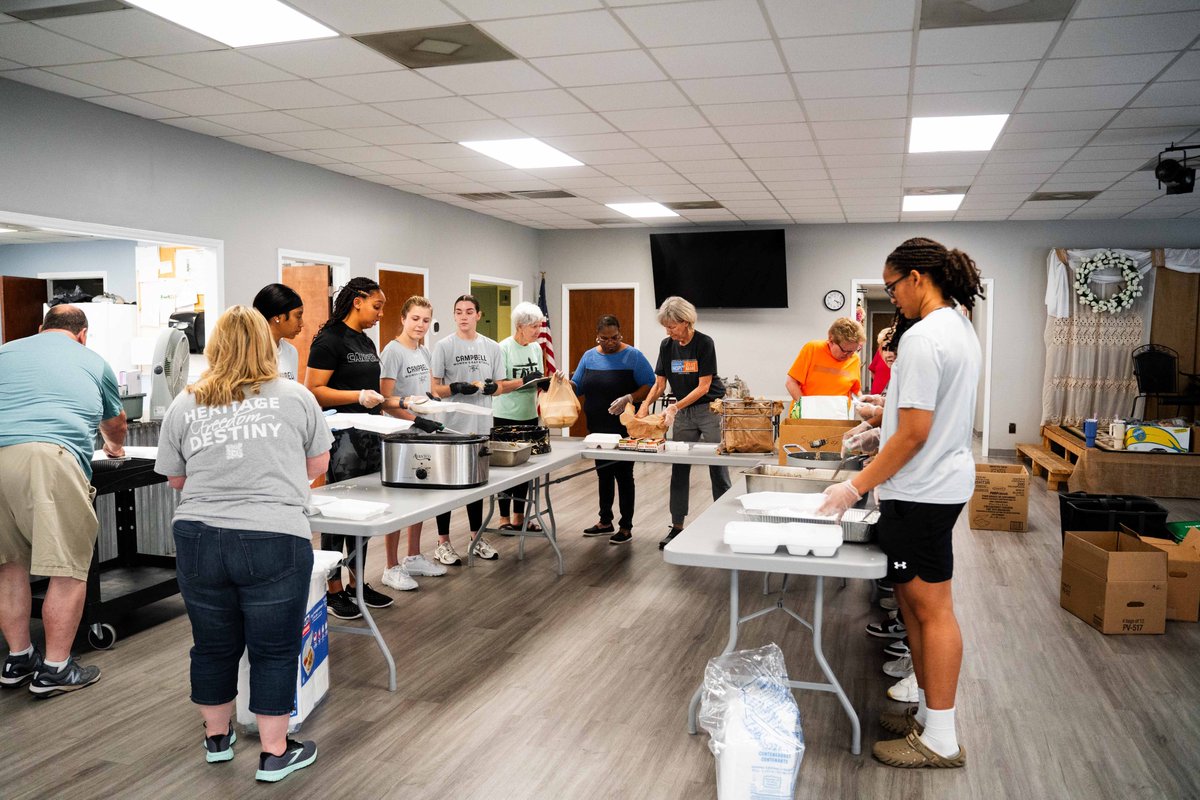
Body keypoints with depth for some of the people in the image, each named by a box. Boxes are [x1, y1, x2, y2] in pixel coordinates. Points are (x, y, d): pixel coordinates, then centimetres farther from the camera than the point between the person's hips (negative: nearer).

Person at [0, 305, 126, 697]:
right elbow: (115, 422, 39)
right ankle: (54, 669, 4)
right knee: (69, 569, 1)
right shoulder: (92, 361, 24)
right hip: (49, 457, -4)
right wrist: (115, 447, 60)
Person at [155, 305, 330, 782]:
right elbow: (318, 465, 12)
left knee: (213, 644, 18)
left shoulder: (183, 406, 7)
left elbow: (175, 479, 17)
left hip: (198, 539, 3)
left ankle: (217, 737, 35)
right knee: (275, 650, 8)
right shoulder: (296, 396, 2)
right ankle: (275, 753, 18)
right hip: (274, 541, -3)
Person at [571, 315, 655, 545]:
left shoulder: (633, 356, -8)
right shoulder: (589, 356, 7)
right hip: (598, 427, 5)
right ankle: (605, 521, 30)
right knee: (603, 472, 16)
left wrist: (629, 399, -25)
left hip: (624, 427, -5)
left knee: (623, 473, 0)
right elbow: (577, 386, 10)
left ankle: (626, 527, 11)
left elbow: (650, 386, -11)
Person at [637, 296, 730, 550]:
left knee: (718, 470, -2)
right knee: (679, 469, 6)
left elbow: (704, 387, -16)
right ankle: (677, 526, 14)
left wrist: (675, 407, -21)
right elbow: (659, 383, 5)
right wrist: (645, 405, -11)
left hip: (710, 410, -5)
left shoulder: (704, 343, -14)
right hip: (684, 413, 5)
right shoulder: (667, 346, 2)